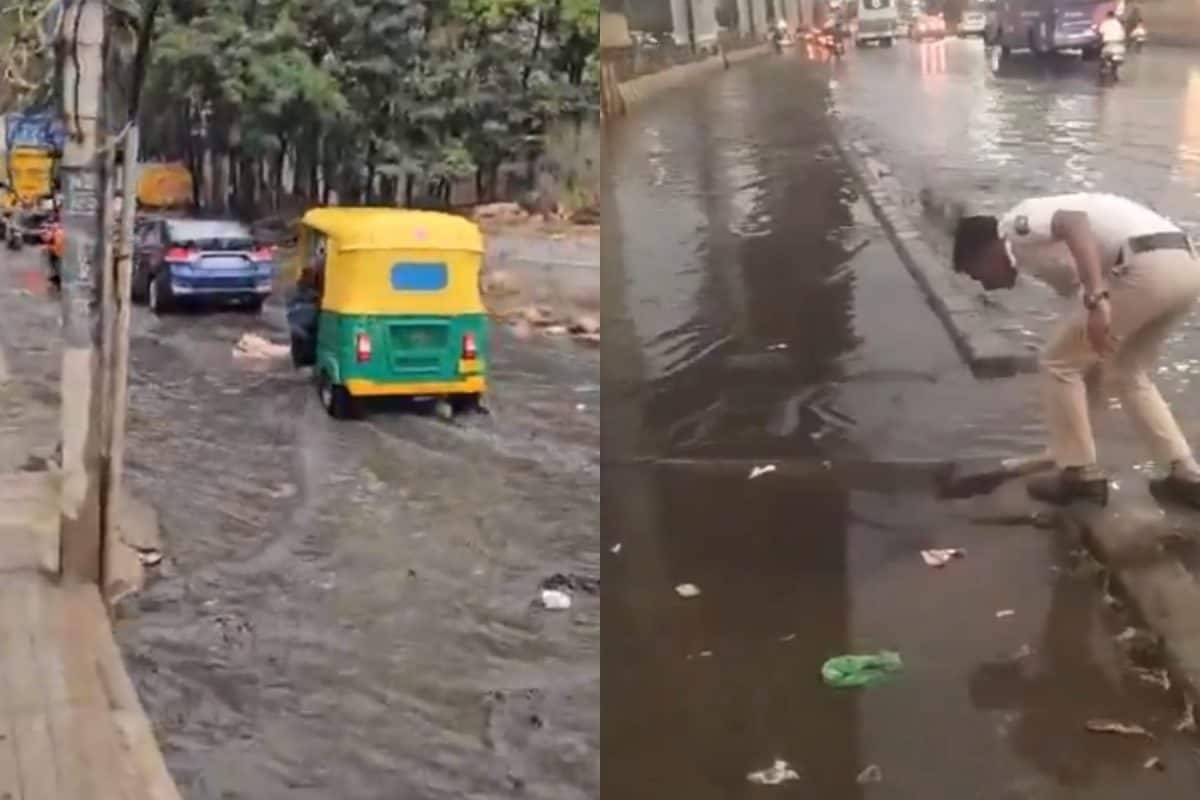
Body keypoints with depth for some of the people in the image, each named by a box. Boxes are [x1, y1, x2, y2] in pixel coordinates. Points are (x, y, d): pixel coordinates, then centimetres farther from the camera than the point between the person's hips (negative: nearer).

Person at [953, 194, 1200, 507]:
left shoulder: (1016, 225, 5)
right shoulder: (1052, 256, 31)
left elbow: (1076, 225, -17)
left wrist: (1095, 299, -27)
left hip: (1146, 266, -10)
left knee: (1059, 364, 8)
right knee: (1128, 373, 29)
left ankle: (1080, 474, 16)